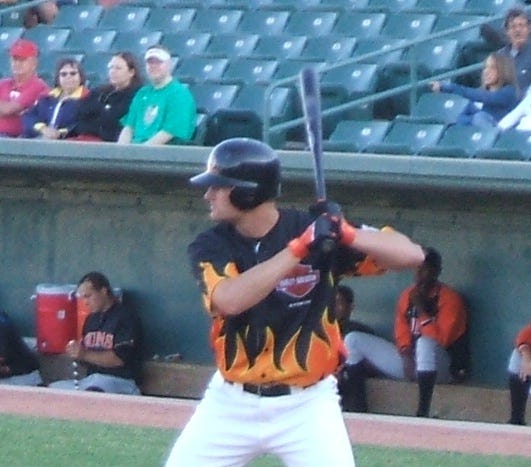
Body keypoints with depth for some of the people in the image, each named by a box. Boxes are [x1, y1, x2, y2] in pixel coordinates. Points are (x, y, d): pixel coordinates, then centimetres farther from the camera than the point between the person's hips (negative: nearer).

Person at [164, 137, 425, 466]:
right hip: (232, 404, 2)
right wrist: (298, 248, -31)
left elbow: (412, 255, -15)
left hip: (306, 405, -2)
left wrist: (348, 235, -31)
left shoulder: (319, 233, -10)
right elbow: (229, 300, -28)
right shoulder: (210, 247, -6)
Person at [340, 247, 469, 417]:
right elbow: (401, 333, 6)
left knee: (425, 342, -43)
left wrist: (421, 309, -17)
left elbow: (442, 339, -17)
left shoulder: (449, 298, -8)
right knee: (353, 340, -4)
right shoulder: (407, 295, 10)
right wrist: (407, 357, -13)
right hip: (408, 360, 7)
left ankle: (422, 412, -46)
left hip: (440, 368, -7)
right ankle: (357, 406, -15)